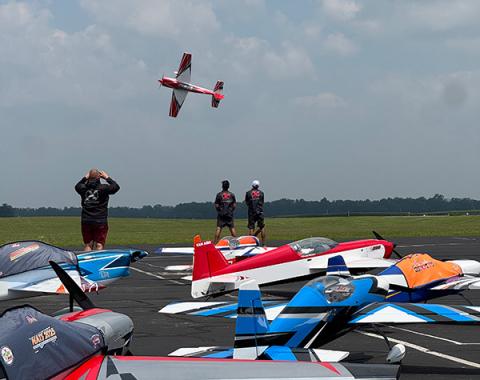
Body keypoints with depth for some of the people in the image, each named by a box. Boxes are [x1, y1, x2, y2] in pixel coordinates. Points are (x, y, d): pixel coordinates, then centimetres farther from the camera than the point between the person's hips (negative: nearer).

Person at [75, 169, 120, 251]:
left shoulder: (84, 188, 1)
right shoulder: (103, 188, -10)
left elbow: (77, 186, 24)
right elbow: (116, 187, 4)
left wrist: (85, 178, 29)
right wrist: (107, 178, 13)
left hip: (86, 222, 3)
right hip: (100, 222, -3)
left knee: (88, 245, 11)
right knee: (99, 245, -2)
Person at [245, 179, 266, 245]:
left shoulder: (248, 193, -1)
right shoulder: (261, 193, 3)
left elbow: (247, 203, 9)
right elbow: (262, 203, 12)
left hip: (251, 212, 0)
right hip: (260, 212, 0)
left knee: (251, 228, 3)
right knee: (262, 227, 7)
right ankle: (263, 243, 5)